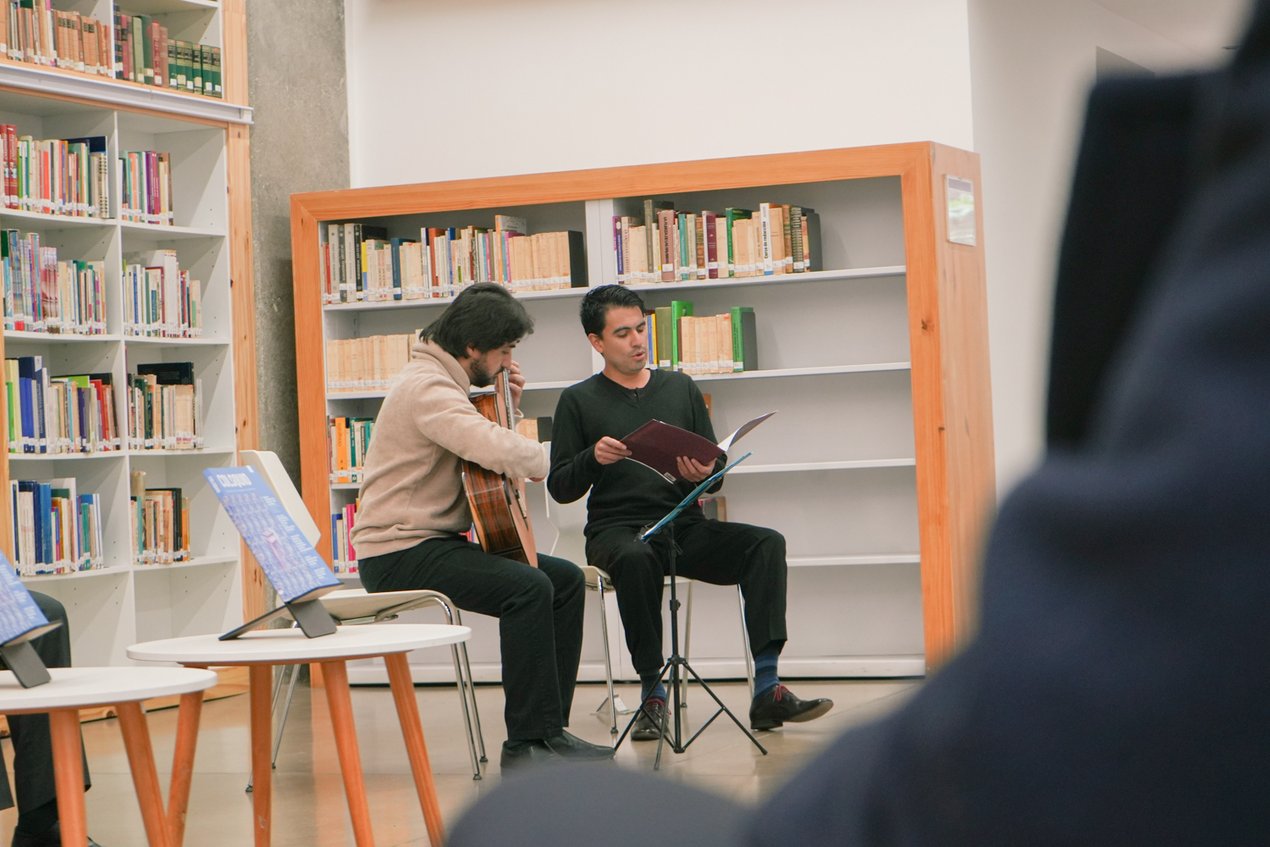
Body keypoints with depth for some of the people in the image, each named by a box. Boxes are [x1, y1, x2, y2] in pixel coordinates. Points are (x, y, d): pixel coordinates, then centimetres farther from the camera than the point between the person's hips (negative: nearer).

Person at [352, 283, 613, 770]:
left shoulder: (445, 383, 15)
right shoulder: (426, 387, -19)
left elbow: (481, 438, 28)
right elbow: (499, 452, -33)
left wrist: (508, 402, 10)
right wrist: (540, 459, -12)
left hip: (437, 541, 11)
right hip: (399, 552, -11)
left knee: (567, 579, 5)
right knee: (527, 588, -28)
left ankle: (550, 729, 7)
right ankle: (525, 743, -22)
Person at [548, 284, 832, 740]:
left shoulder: (680, 388, 15)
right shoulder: (579, 402, 7)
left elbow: (715, 474, 14)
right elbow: (559, 488, 3)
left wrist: (704, 475, -11)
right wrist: (593, 458, -17)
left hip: (684, 525, 3)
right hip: (616, 528, -3)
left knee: (767, 543, -22)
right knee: (636, 559, -39)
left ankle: (767, 690, -28)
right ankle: (652, 693, -28)